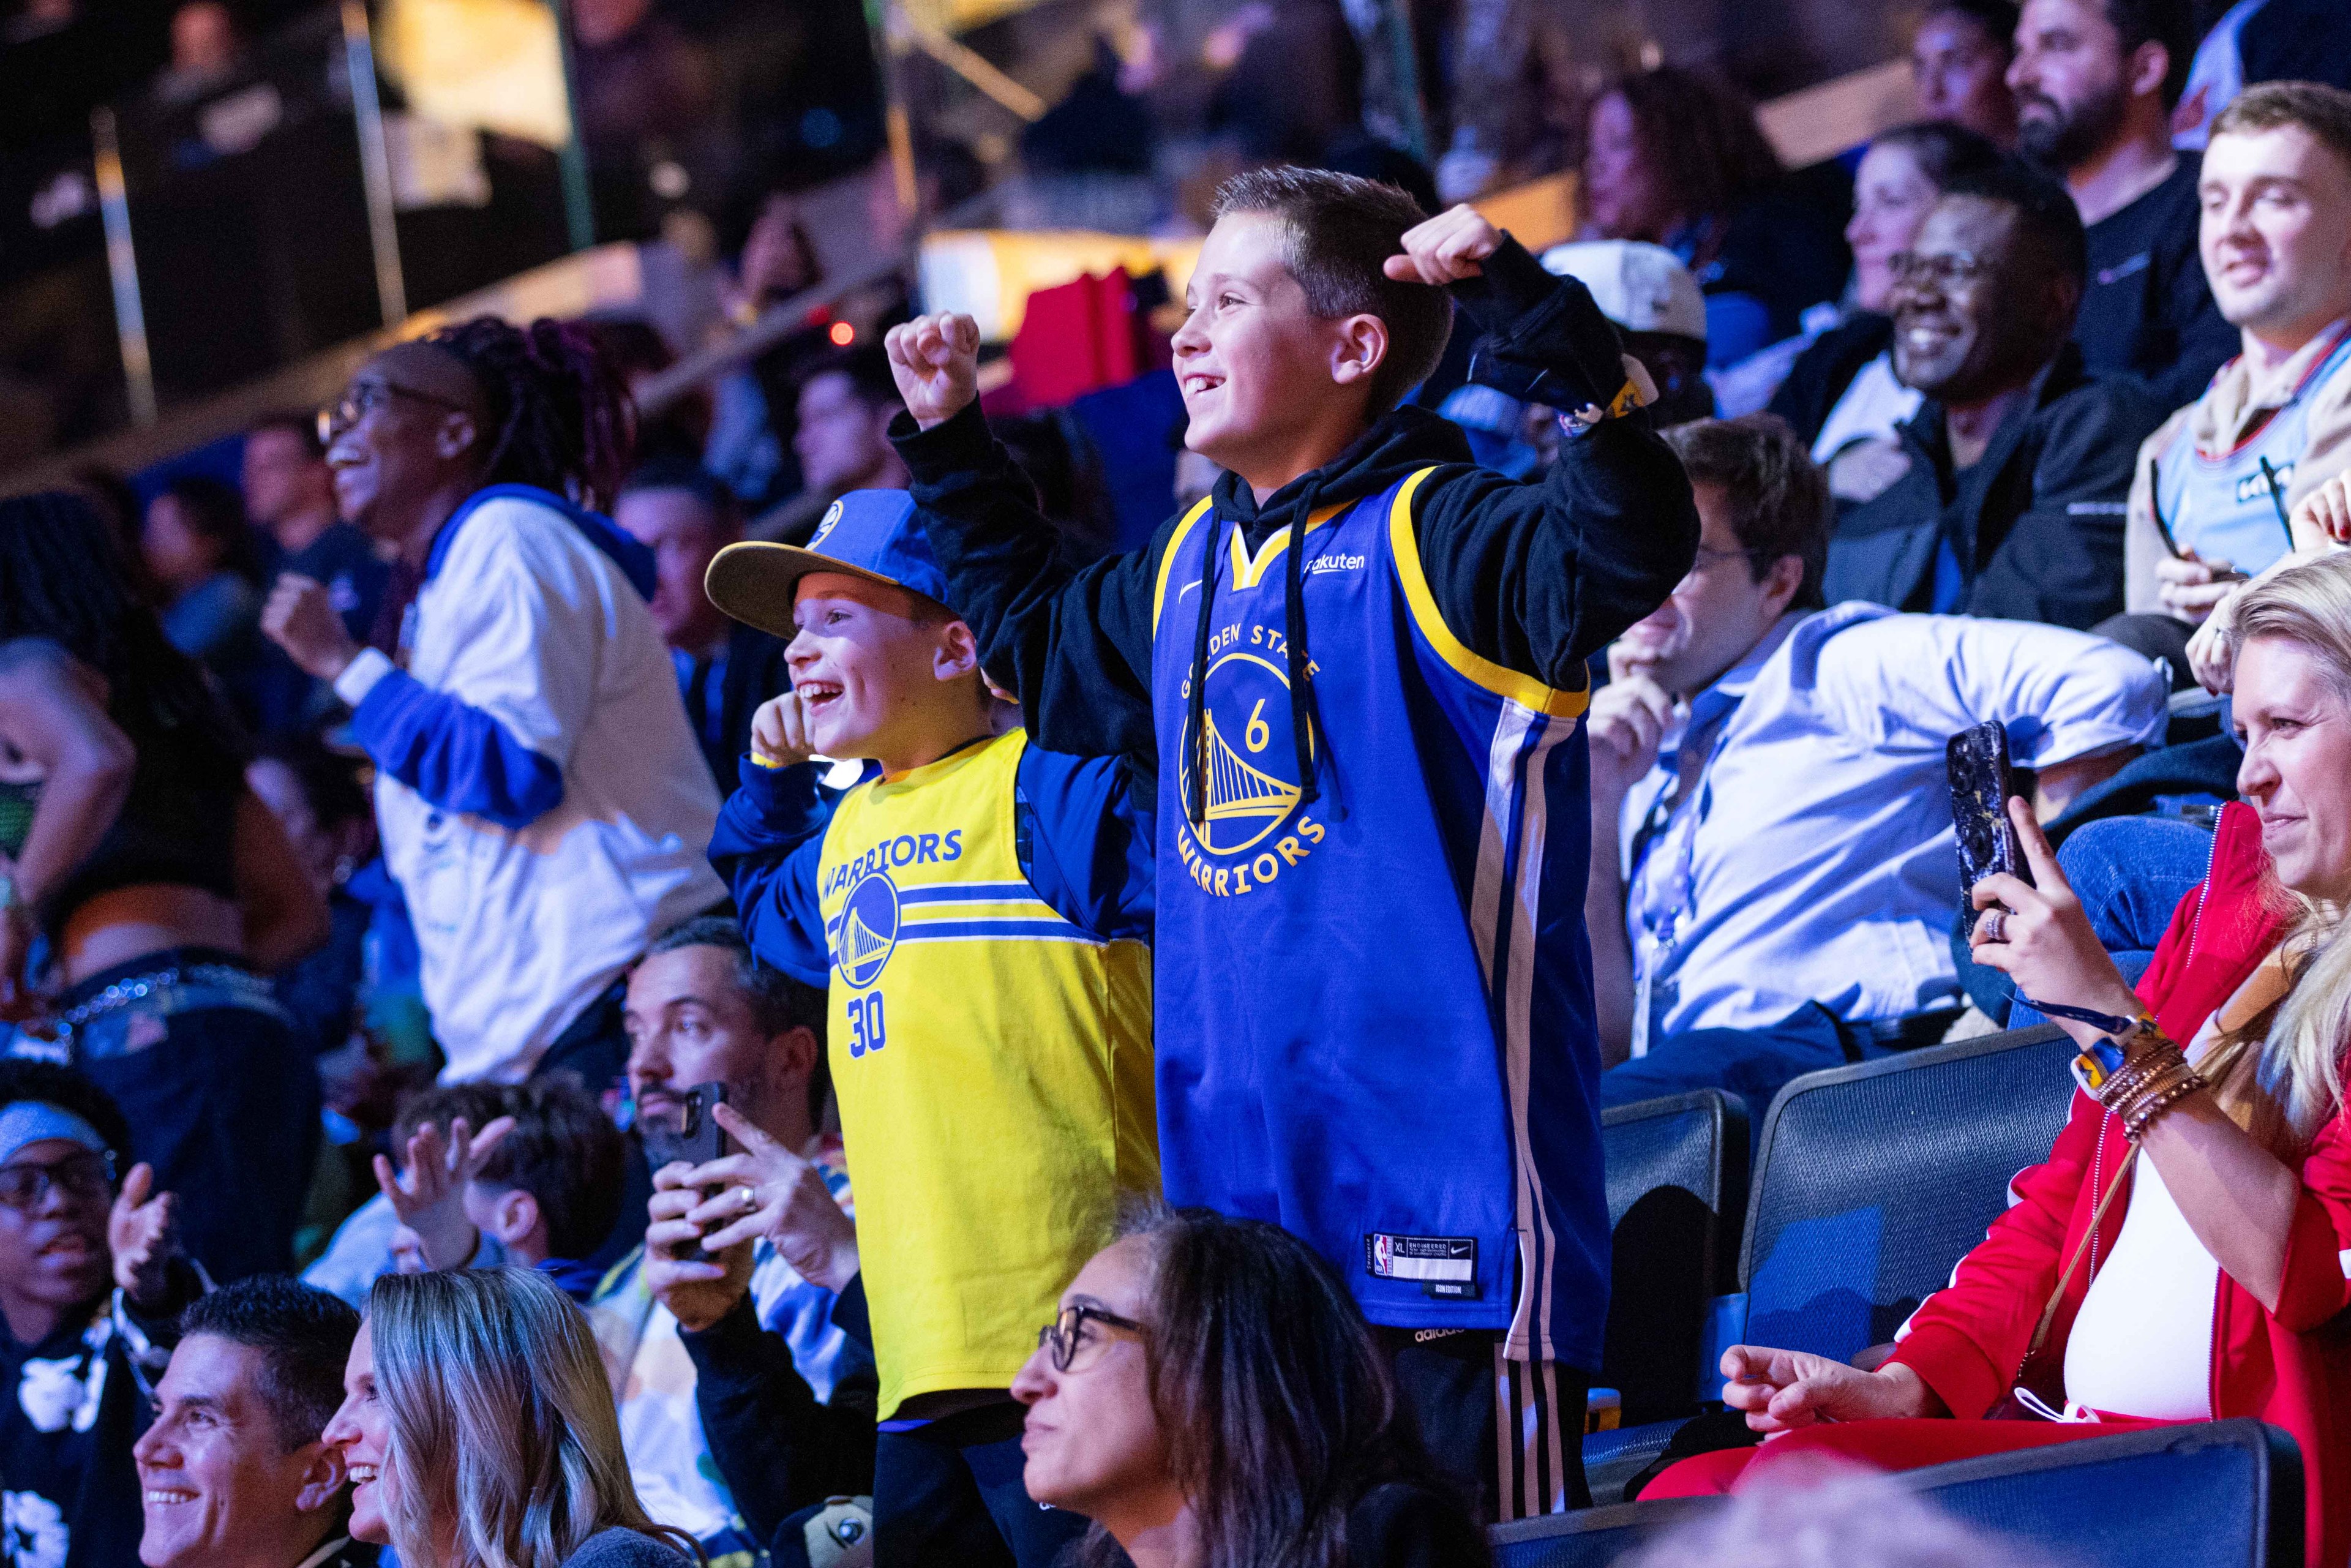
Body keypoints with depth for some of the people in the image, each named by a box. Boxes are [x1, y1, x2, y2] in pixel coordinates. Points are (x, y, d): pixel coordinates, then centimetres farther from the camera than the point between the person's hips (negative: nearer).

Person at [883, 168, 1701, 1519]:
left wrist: (1526, 308, -34)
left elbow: (1631, 541, -29)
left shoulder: (1435, 541, -9)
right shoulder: (1187, 569, 17)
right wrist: (949, 443, 36)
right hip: (1239, 1185, 8)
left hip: (1437, 1179, -8)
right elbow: (1039, 638, 38)